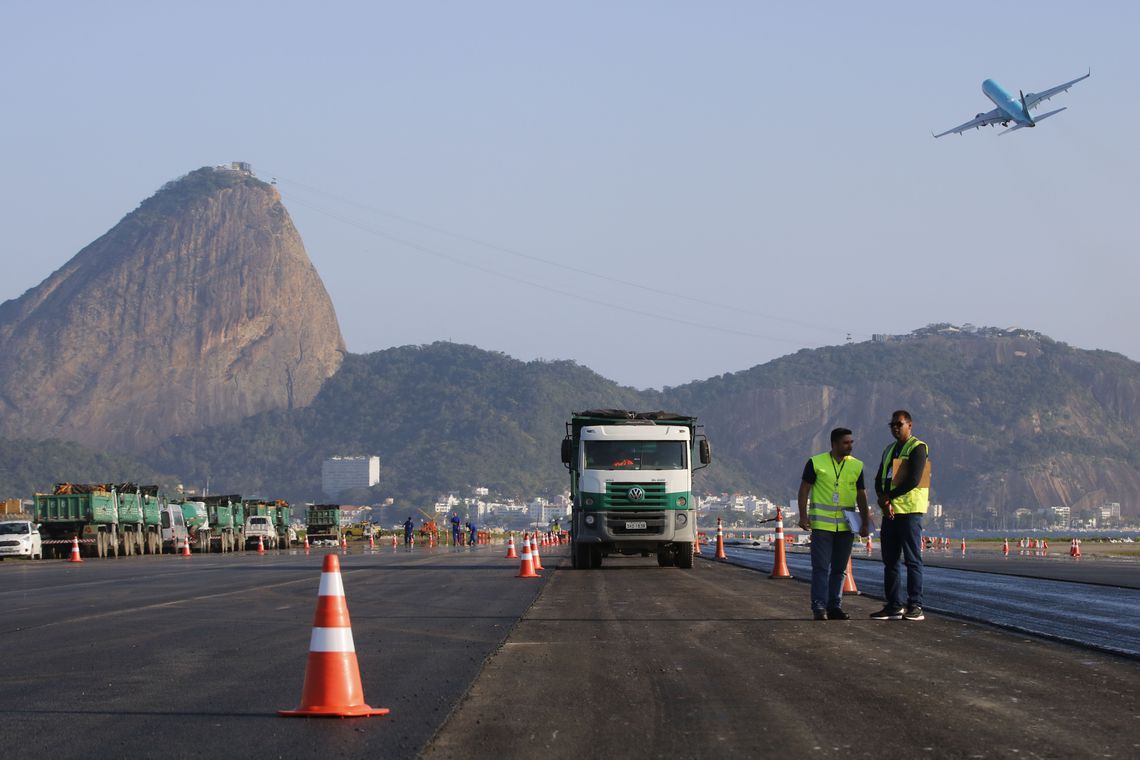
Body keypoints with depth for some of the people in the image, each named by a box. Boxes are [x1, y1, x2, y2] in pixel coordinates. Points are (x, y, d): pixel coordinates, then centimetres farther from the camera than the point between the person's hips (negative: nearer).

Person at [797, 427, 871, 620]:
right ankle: (819, 607, -4)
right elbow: (804, 489, 1)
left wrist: (865, 523, 8)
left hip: (846, 525, 4)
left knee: (840, 568, 8)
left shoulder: (856, 466, 9)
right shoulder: (816, 463, -1)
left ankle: (835, 606, 14)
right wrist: (803, 516, -6)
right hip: (822, 523, -4)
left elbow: (861, 496, 12)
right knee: (821, 566, -5)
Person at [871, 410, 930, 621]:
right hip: (890, 511, 8)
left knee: (912, 559, -8)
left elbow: (914, 480, -16)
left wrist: (890, 497, -9)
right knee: (890, 560, 7)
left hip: (909, 510, -8)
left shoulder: (917, 448, -5)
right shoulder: (889, 450, 21)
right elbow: (879, 479, 15)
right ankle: (894, 606, 11)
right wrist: (883, 498, -5)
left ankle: (915, 607, -8)